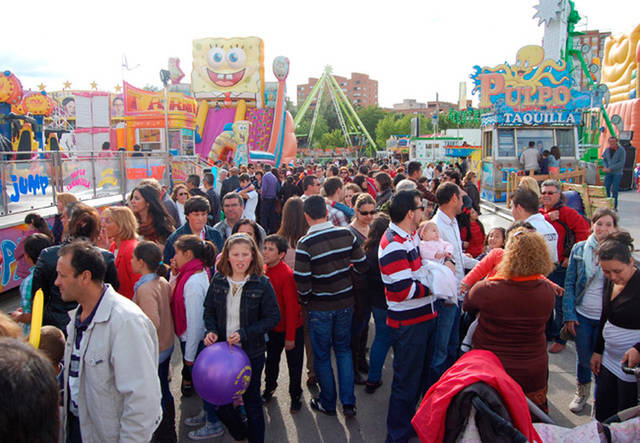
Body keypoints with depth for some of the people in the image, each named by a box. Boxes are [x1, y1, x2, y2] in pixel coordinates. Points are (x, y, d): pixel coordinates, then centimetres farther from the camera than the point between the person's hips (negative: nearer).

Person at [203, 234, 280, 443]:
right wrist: (211, 330, -11)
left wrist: (244, 334, -20)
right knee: (219, 400, 12)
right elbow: (209, 310, 8)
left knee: (251, 399, 12)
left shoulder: (262, 283, -13)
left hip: (252, 352, -3)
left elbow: (273, 317, -11)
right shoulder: (218, 280, -3)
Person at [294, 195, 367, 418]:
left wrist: (305, 300, 0)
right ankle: (348, 402, 19)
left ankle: (328, 403, 28)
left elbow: (302, 283, -20)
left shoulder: (305, 244, -20)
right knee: (343, 349, 20)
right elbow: (362, 266, -1)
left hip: (319, 307, -3)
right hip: (345, 302, 4)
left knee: (322, 355, 14)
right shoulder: (346, 234, -9)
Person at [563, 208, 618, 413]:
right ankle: (581, 393, 39)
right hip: (582, 315, 1)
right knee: (583, 357, 14)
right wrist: (569, 315, -4)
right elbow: (569, 283, 0)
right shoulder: (579, 249, -3)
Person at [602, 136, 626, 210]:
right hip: (608, 173, 4)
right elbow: (604, 160, 14)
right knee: (606, 188, 0)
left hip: (617, 173, -4)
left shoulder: (621, 150, -7)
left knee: (614, 190, -4)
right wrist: (605, 167, -6)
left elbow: (621, 163, -12)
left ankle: (614, 206, 5)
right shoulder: (607, 150, 6)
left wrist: (610, 168, -17)